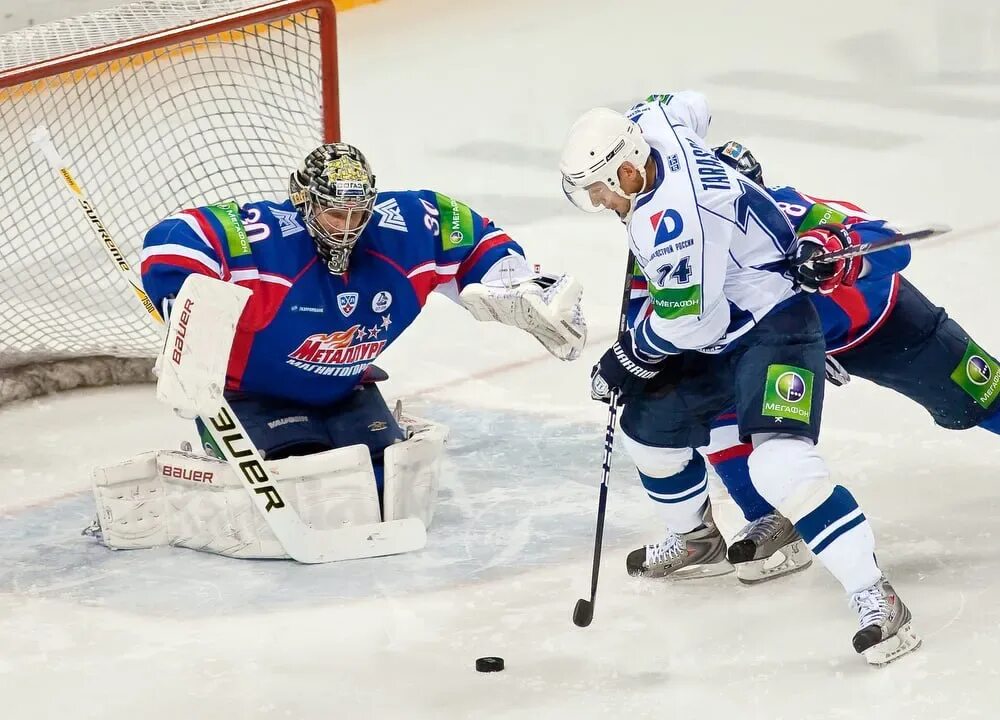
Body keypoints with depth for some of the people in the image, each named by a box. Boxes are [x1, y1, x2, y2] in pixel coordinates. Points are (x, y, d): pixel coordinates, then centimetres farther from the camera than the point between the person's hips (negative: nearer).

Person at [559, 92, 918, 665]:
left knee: (780, 463, -28)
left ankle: (878, 601, -28)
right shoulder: (652, 127, -3)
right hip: (724, 334, 11)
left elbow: (681, 320, -26)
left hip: (776, 329, -11)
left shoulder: (669, 217, -31)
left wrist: (628, 359, -7)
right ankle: (697, 542, 45)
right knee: (650, 422, 20)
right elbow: (691, 107, 22)